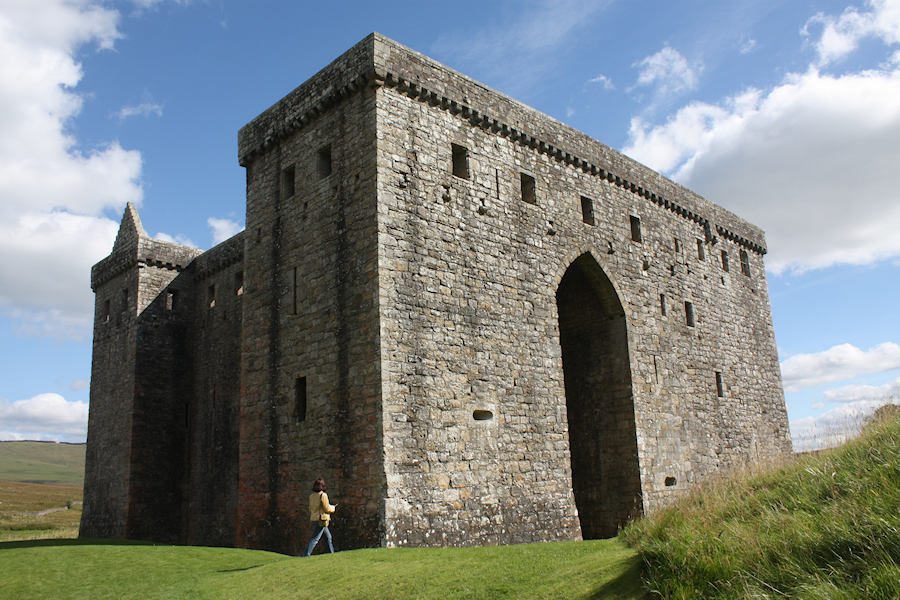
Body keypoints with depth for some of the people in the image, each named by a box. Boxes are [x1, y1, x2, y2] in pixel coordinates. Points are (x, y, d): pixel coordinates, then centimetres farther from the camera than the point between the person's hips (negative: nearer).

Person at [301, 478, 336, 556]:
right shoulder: (323, 495, -15)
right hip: (321, 520, -8)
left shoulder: (311, 496, 8)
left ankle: (331, 553, 25)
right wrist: (332, 507, 8)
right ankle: (305, 555, -8)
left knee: (328, 536, 18)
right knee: (314, 539, -5)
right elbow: (327, 509, -14)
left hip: (313, 519, 8)